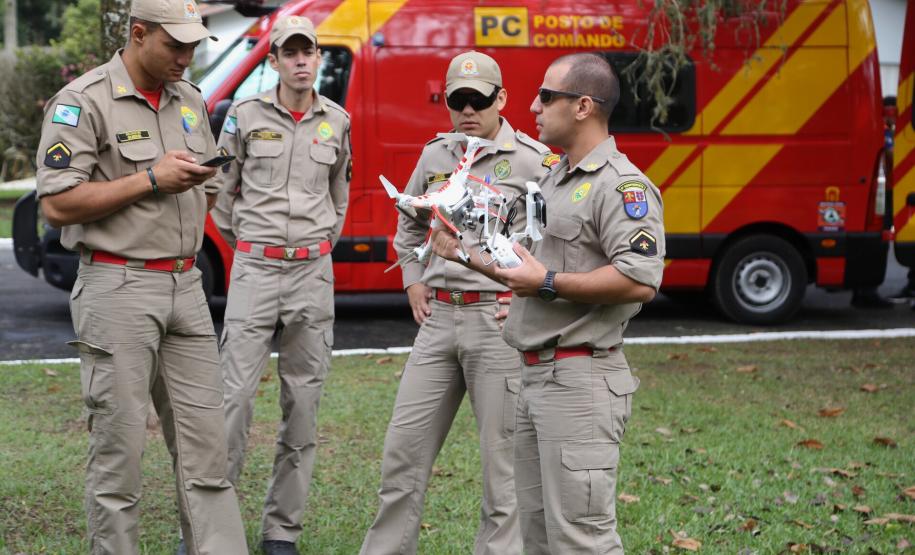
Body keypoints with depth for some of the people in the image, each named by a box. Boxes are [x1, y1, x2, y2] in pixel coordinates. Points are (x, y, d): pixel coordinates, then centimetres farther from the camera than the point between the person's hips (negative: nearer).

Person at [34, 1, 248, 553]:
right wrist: (150, 180, -14)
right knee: (119, 451, -2)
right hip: (118, 294, -6)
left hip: (186, 289, 7)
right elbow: (57, 205, -14)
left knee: (206, 446, 5)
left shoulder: (190, 100, 14)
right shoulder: (84, 102, -8)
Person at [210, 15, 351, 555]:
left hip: (314, 272, 3)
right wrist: (243, 237, 8)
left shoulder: (337, 121, 8)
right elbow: (223, 186, 8)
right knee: (236, 394, -8)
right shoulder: (246, 114, 0)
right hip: (256, 268, -3)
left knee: (304, 402, 5)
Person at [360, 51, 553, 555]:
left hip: (499, 321, -5)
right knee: (403, 450, 9)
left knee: (502, 460, -1)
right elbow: (410, 223, 28)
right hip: (438, 318, 6)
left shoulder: (534, 161, -7)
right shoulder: (434, 156, 11)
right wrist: (412, 282, 17)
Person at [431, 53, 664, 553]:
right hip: (533, 376, 10)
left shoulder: (621, 185, -13)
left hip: (580, 382, -10)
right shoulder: (553, 180, 19)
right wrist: (467, 255, 17)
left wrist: (547, 281, -20)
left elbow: (640, 281, -25)